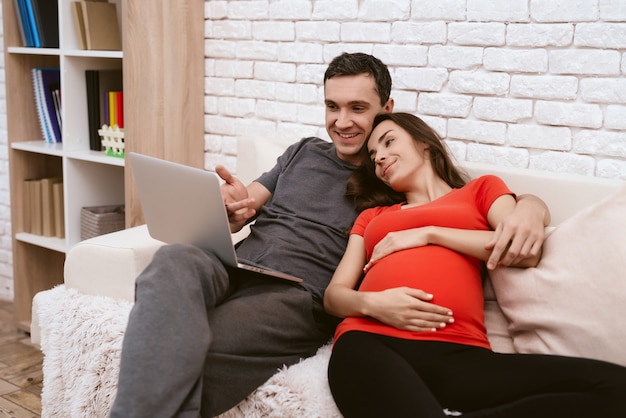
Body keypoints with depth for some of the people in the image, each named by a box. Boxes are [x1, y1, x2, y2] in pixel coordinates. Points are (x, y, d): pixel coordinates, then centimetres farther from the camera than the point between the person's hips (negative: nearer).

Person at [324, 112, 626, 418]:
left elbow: (528, 251, 6)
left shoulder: (481, 189, 27)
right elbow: (334, 294, 20)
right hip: (370, 343, -3)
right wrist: (371, 303, -4)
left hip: (457, 353, 3)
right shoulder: (371, 216, 31)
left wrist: (429, 234, 5)